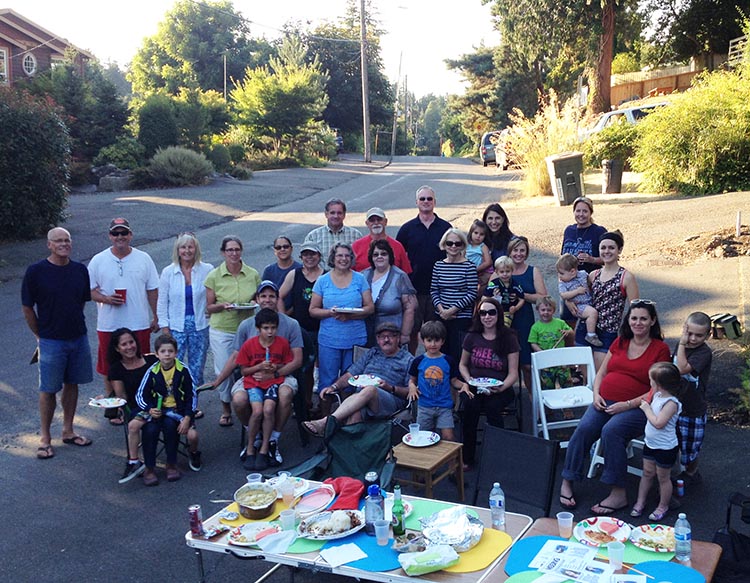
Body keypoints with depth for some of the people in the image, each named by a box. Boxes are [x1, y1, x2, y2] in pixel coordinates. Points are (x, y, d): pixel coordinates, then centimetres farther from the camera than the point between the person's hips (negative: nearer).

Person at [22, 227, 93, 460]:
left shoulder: (80, 270, 1)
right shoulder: (36, 271, -10)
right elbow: (27, 308, -3)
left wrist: (74, 324, 11)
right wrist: (40, 335, 2)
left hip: (78, 338, 4)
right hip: (51, 341, -4)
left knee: (72, 384, 13)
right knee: (48, 390, 3)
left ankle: (68, 431, 27)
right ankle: (45, 438, 15)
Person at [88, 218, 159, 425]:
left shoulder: (143, 259, 3)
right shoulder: (98, 260, 0)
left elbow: (152, 290, 7)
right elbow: (89, 290, 2)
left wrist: (156, 317, 7)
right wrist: (105, 299, -18)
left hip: (139, 324, 1)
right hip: (109, 326, 0)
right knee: (110, 369, 8)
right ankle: (113, 409, 22)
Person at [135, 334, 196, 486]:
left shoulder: (183, 370, -6)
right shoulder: (152, 372, -3)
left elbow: (191, 396, -2)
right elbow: (140, 395, 1)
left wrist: (187, 418, -12)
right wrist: (150, 410, -19)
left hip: (176, 409, -1)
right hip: (156, 409, 1)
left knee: (169, 424, -32)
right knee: (150, 429, -28)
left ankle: (171, 464, -11)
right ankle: (149, 468, -10)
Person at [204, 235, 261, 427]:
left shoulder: (253, 274, 0)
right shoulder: (214, 276, -4)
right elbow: (209, 307, 1)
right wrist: (223, 306, -19)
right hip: (221, 330, -1)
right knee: (223, 371, 3)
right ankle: (226, 410, 23)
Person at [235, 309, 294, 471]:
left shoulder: (283, 343, 1)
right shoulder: (249, 344, -2)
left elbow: (290, 366, 7)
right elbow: (243, 371, 4)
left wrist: (274, 371, -11)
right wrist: (259, 367, -13)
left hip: (274, 381, 0)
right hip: (253, 382, 0)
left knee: (268, 409, -28)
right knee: (257, 410, -26)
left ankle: (264, 450, -10)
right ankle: (250, 449, -5)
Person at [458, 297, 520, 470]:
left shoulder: (509, 338, -1)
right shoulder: (472, 337, 6)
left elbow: (513, 373, -2)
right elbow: (462, 365, 17)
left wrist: (502, 387, -21)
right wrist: (469, 381, -4)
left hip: (500, 389, -2)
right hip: (474, 387, 2)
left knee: (492, 406, -35)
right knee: (470, 404, -32)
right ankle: (467, 457, -19)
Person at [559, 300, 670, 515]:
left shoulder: (660, 349, 0)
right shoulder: (620, 342, 16)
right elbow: (601, 372, 20)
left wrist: (627, 405, -15)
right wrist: (596, 394, 0)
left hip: (636, 407, -4)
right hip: (605, 402, 4)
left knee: (611, 431, -32)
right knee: (584, 428, -23)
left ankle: (618, 493, -23)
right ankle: (567, 482, -13)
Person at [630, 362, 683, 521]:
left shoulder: (671, 403, -26)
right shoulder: (657, 395, -1)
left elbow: (658, 423, -30)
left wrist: (647, 409, -20)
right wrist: (646, 404, 1)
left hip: (665, 448, -7)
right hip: (651, 443, 8)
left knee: (663, 478, 10)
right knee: (647, 473, 17)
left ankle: (663, 506, 28)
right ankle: (640, 502, 29)